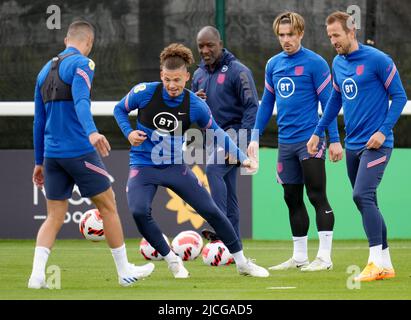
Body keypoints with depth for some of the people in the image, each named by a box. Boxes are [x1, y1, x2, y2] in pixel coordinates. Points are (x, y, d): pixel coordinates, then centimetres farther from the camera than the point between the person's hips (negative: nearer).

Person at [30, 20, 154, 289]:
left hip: (51, 154, 7)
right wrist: (91, 132, -41)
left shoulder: (45, 70, 16)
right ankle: (125, 271, 13)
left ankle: (37, 275, -8)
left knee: (54, 218, 8)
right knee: (108, 206, 7)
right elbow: (80, 102, -26)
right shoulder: (81, 63, -7)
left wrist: (39, 162, 24)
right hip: (80, 152, -7)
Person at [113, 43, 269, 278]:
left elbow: (216, 132, 4)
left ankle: (241, 262, 17)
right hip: (143, 166, -1)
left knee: (211, 210, -1)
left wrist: (242, 158, -1)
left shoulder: (195, 105, -11)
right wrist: (129, 133, -13)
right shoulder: (145, 93, -14)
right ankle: (173, 261, -4)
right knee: (139, 212, -26)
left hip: (175, 166, 1)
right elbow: (120, 109, 5)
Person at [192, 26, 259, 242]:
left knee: (213, 168, -29)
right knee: (228, 193, 8)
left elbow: (252, 107, -12)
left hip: (235, 133, -8)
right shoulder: (199, 75, 13)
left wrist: (242, 140, -20)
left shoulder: (237, 71, -9)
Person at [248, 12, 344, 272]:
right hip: (286, 143, 6)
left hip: (310, 141, -6)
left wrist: (335, 140, -12)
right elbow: (267, 103, 18)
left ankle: (325, 257, -5)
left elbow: (328, 102, -8)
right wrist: (255, 137, 13)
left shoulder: (314, 63, -7)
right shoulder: (273, 64, 11)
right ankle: (300, 257, 17)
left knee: (317, 197, -6)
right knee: (293, 200, 10)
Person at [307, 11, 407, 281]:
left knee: (362, 195, -19)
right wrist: (318, 133, 20)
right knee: (368, 203, 7)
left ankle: (377, 262, -19)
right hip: (353, 145, 7)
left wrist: (384, 131, -16)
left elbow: (399, 96, -8)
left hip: (376, 144, -7)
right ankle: (386, 264, 13)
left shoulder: (378, 60, -10)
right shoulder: (338, 63, 12)